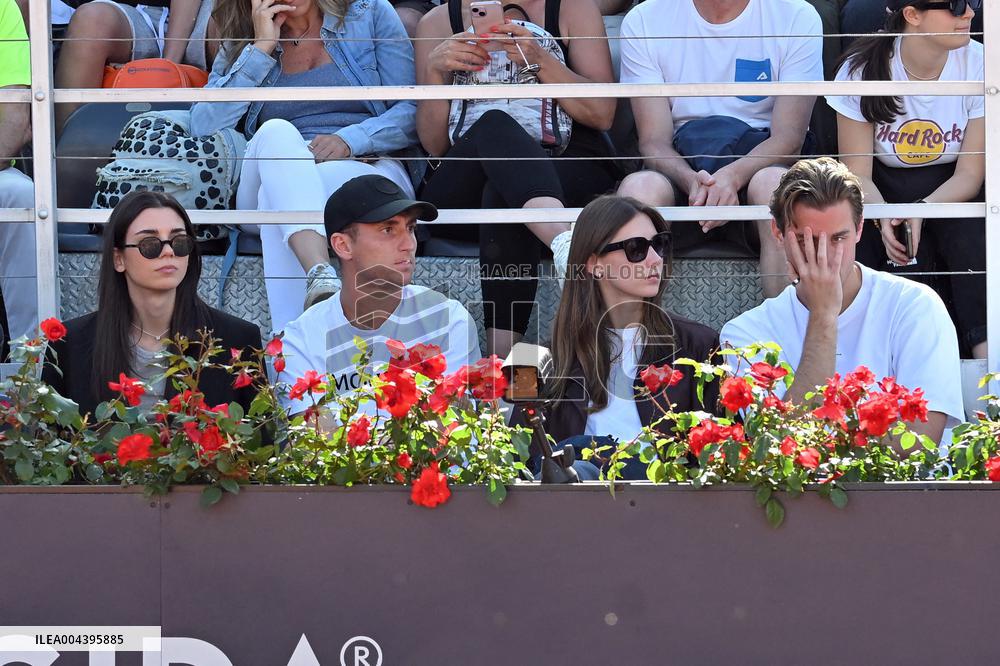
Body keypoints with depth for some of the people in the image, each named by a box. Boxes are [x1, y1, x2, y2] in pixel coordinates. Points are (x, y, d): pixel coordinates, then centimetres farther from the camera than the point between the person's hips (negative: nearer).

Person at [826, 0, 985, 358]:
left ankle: (987, 353, -41)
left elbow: (970, 174, -6)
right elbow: (858, 174, -6)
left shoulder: (978, 64, -9)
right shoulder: (863, 69, -9)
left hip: (950, 194, 0)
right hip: (885, 195, 0)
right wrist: (884, 217, -28)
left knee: (971, 235, -33)